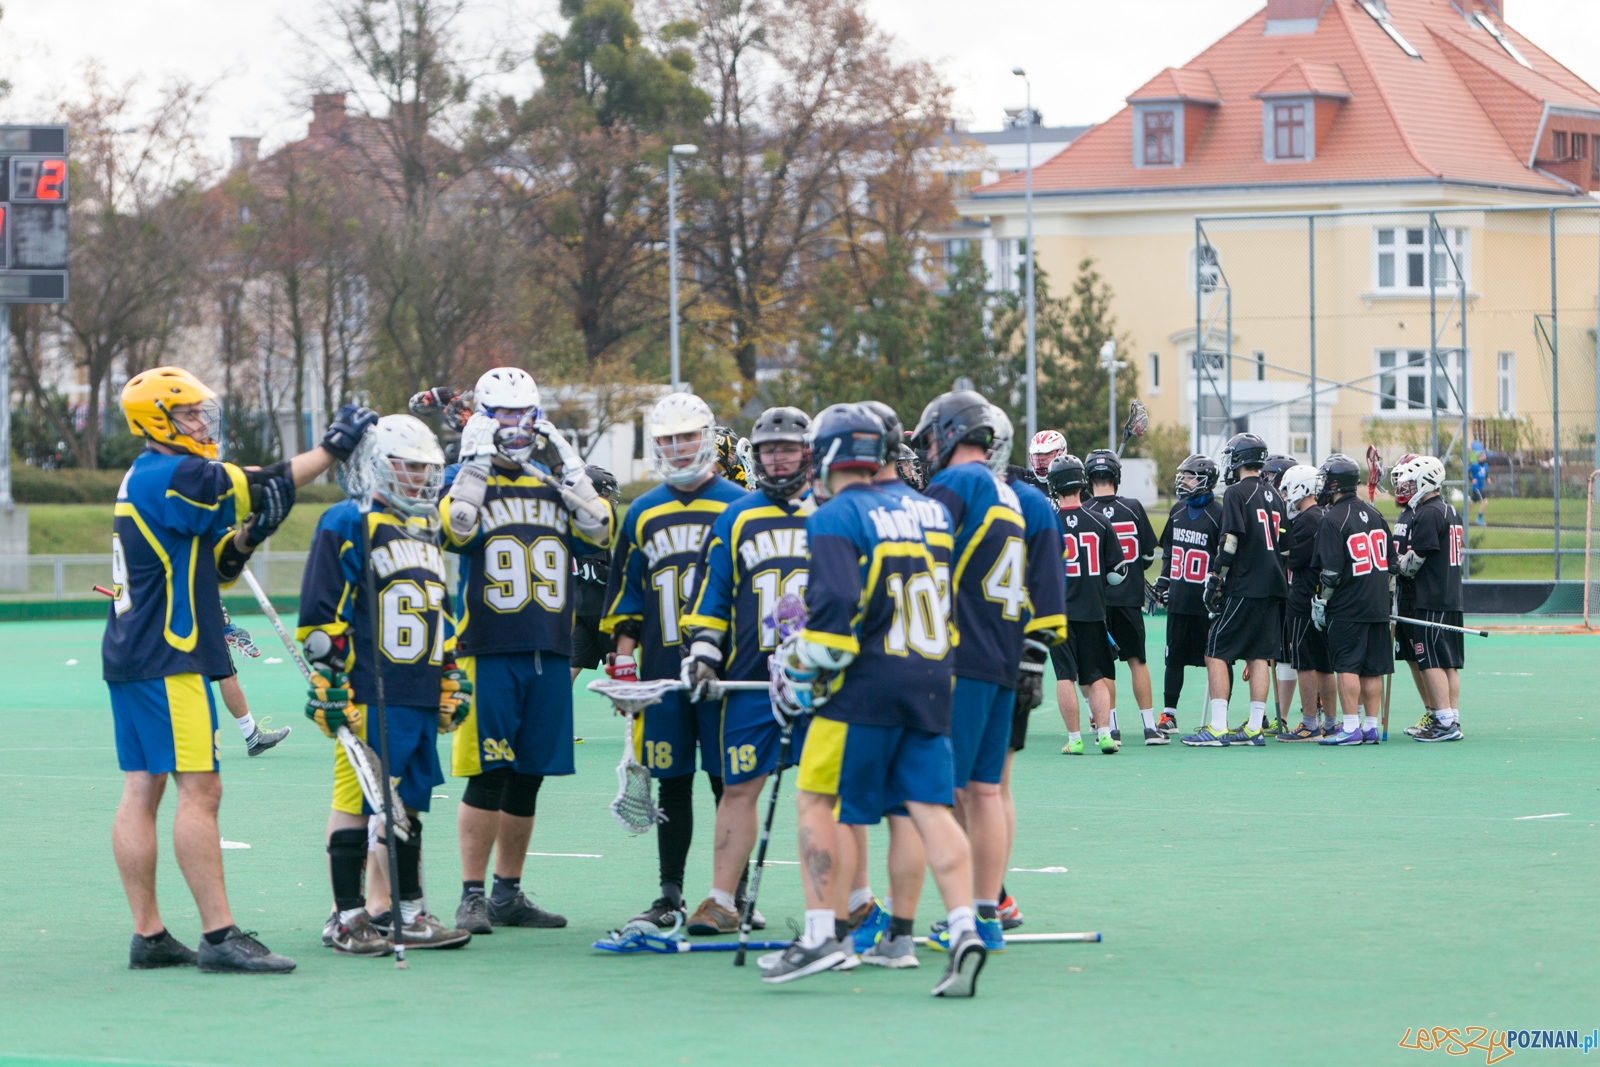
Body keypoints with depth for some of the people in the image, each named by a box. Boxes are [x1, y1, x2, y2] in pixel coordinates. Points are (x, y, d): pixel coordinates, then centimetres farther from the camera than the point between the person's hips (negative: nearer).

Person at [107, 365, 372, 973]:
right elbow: (265, 488, -14)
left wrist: (244, 538, 3)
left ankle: (148, 936, 9)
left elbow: (212, 569, 21)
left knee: (141, 791, 7)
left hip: (131, 657, 10)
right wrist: (333, 448, -6)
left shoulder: (146, 481, 18)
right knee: (200, 789, -10)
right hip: (168, 661, -10)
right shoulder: (173, 477, -14)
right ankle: (219, 937, -11)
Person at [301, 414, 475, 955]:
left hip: (422, 697, 8)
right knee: (356, 799, -5)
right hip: (367, 696, -8)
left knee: (408, 802, 10)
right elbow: (320, 613, -11)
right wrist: (330, 684, -15)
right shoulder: (347, 525, -6)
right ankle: (347, 917, -1)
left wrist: (451, 677, 25)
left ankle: (404, 910, 16)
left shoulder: (427, 531, 21)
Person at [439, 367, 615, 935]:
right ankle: (472, 896, -4)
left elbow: (599, 534, 1)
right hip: (488, 653, -5)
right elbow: (457, 530, -18)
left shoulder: (554, 486, 16)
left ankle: (509, 893, 17)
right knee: (487, 776, -8)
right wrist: (476, 463, -15)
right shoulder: (464, 479, 3)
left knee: (528, 778, 8)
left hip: (550, 654, 5)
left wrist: (571, 467, -1)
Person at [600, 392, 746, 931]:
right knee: (672, 783, 6)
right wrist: (623, 662, 9)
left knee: (729, 782, -2)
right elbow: (626, 595, 16)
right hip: (662, 670, 3)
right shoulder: (643, 514, 12)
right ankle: (670, 896, 12)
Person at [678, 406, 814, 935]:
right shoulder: (734, 519, 11)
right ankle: (722, 901, 5)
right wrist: (702, 652, 3)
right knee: (739, 788, 1)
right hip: (749, 678, 1)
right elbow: (711, 594, 13)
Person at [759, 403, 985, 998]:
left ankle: (821, 935, 2)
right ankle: (964, 930, -10)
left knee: (818, 802, 5)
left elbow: (837, 604, -19)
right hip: (932, 681, 6)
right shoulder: (924, 509, 14)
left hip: (866, 682, -6)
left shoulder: (834, 519, -7)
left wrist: (806, 670, -10)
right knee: (930, 807, 3)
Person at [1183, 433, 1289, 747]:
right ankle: (1255, 727, 7)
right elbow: (1285, 545, 17)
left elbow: (1230, 543, -16)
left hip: (1243, 588, -7)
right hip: (1273, 587, 7)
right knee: (1259, 655, 9)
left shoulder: (1237, 493, -9)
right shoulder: (1274, 496, 14)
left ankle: (1217, 729, -10)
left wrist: (1214, 580, -9)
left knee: (1217, 654, -4)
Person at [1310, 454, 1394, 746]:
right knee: (1373, 668, 8)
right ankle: (1370, 726, 10)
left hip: (1348, 608, -7)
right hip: (1378, 607, 7)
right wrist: (1387, 598, 21)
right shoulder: (1373, 514, 11)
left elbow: (1331, 571, -15)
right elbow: (1390, 560, 15)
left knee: (1347, 667, -5)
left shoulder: (1333, 519, -12)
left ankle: (1351, 727, -8)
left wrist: (1320, 602, -4)